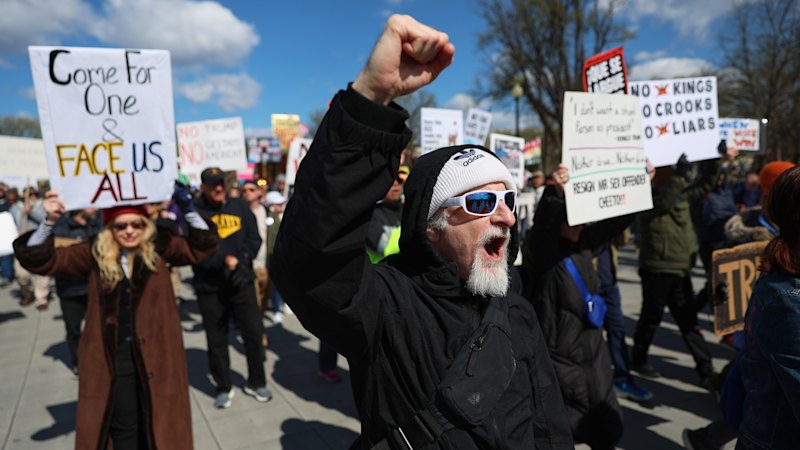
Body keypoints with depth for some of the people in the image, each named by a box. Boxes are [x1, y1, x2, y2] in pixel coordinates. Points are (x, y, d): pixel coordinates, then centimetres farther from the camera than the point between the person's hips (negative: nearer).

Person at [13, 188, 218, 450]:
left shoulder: (158, 248, -3)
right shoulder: (94, 254, -3)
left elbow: (202, 247, -5)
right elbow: (36, 259, -2)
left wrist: (189, 209, -17)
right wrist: (49, 222, -18)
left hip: (156, 353, 0)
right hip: (112, 356, 0)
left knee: (159, 426, 13)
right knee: (124, 428, 10)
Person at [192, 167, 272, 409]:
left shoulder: (240, 206, 4)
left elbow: (254, 239, 3)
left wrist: (239, 259, -13)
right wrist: (223, 261, -22)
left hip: (242, 282, 2)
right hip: (209, 287, -2)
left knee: (254, 334, 7)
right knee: (217, 341, 10)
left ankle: (256, 382, 26)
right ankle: (224, 387, 29)